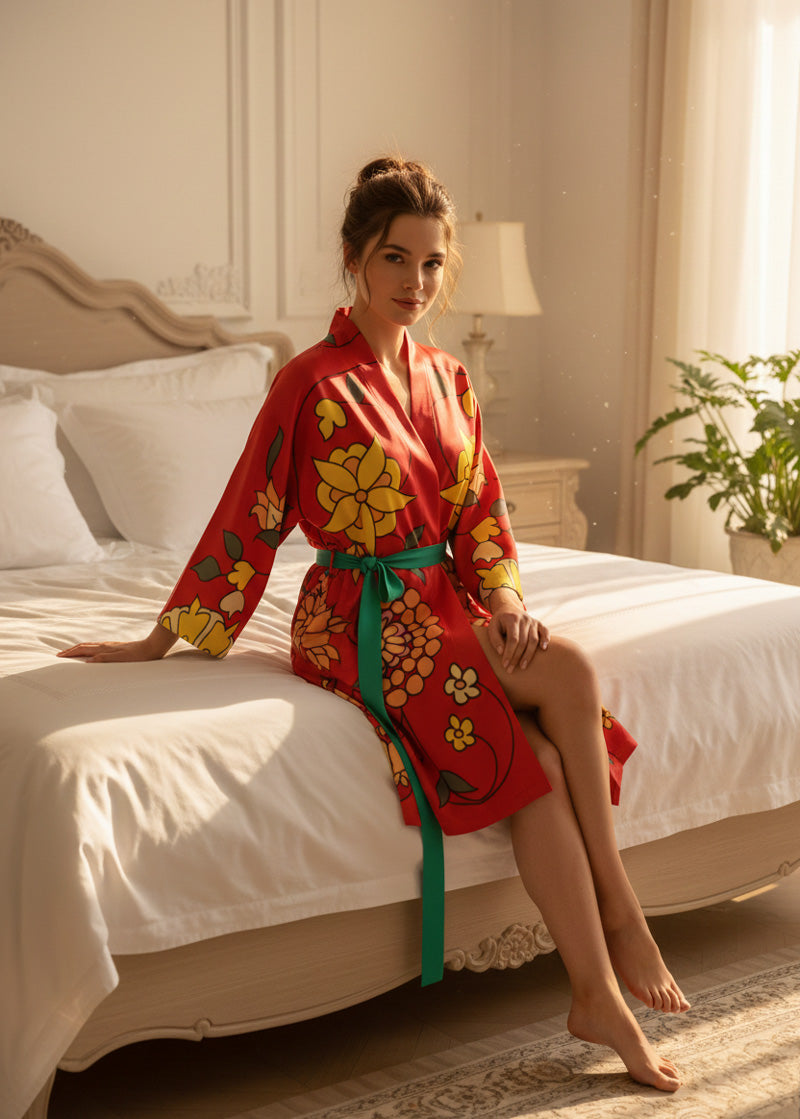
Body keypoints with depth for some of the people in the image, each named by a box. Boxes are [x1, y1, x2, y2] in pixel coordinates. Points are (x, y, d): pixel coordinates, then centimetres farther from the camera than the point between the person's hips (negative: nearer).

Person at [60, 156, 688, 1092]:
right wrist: (164, 638, -5)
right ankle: (618, 909, -14)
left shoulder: (446, 379, 11)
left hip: (445, 605, 6)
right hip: (361, 623, -6)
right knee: (571, 672, -26)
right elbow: (248, 519, -6)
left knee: (543, 759, -22)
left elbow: (481, 509, 14)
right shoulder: (314, 383, -9)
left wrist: (504, 598, -4)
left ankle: (597, 996, -14)